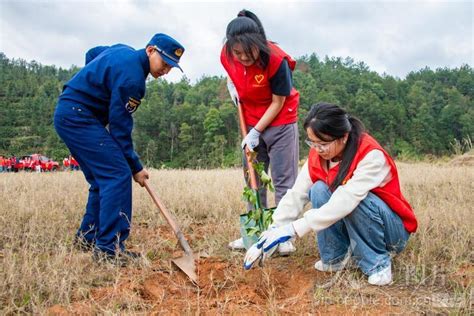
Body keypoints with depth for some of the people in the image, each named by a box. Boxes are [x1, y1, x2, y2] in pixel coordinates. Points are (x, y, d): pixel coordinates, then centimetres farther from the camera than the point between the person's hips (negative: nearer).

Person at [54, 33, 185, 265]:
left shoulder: (124, 51, 9)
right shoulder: (131, 76, -20)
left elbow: (92, 53, 29)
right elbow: (120, 127, -18)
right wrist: (136, 167, -11)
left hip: (67, 115, 11)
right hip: (78, 116, -11)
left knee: (102, 178, 13)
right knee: (118, 174, -16)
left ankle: (87, 237, 21)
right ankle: (108, 248, -15)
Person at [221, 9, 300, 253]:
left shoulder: (276, 60, -27)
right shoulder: (227, 56, -13)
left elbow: (278, 103, -18)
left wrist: (256, 132, -17)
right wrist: (232, 87, -6)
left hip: (279, 122, -5)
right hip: (251, 123, 6)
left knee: (283, 179, -4)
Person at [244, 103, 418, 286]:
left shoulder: (371, 156, -29)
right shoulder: (318, 156, -10)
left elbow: (346, 201, -41)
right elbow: (296, 195, -17)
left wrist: (294, 228, -44)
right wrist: (272, 233, -29)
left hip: (393, 230, -5)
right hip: (353, 228, 5)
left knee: (355, 199, -35)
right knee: (319, 190, -22)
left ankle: (378, 262, -14)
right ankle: (335, 257, -7)